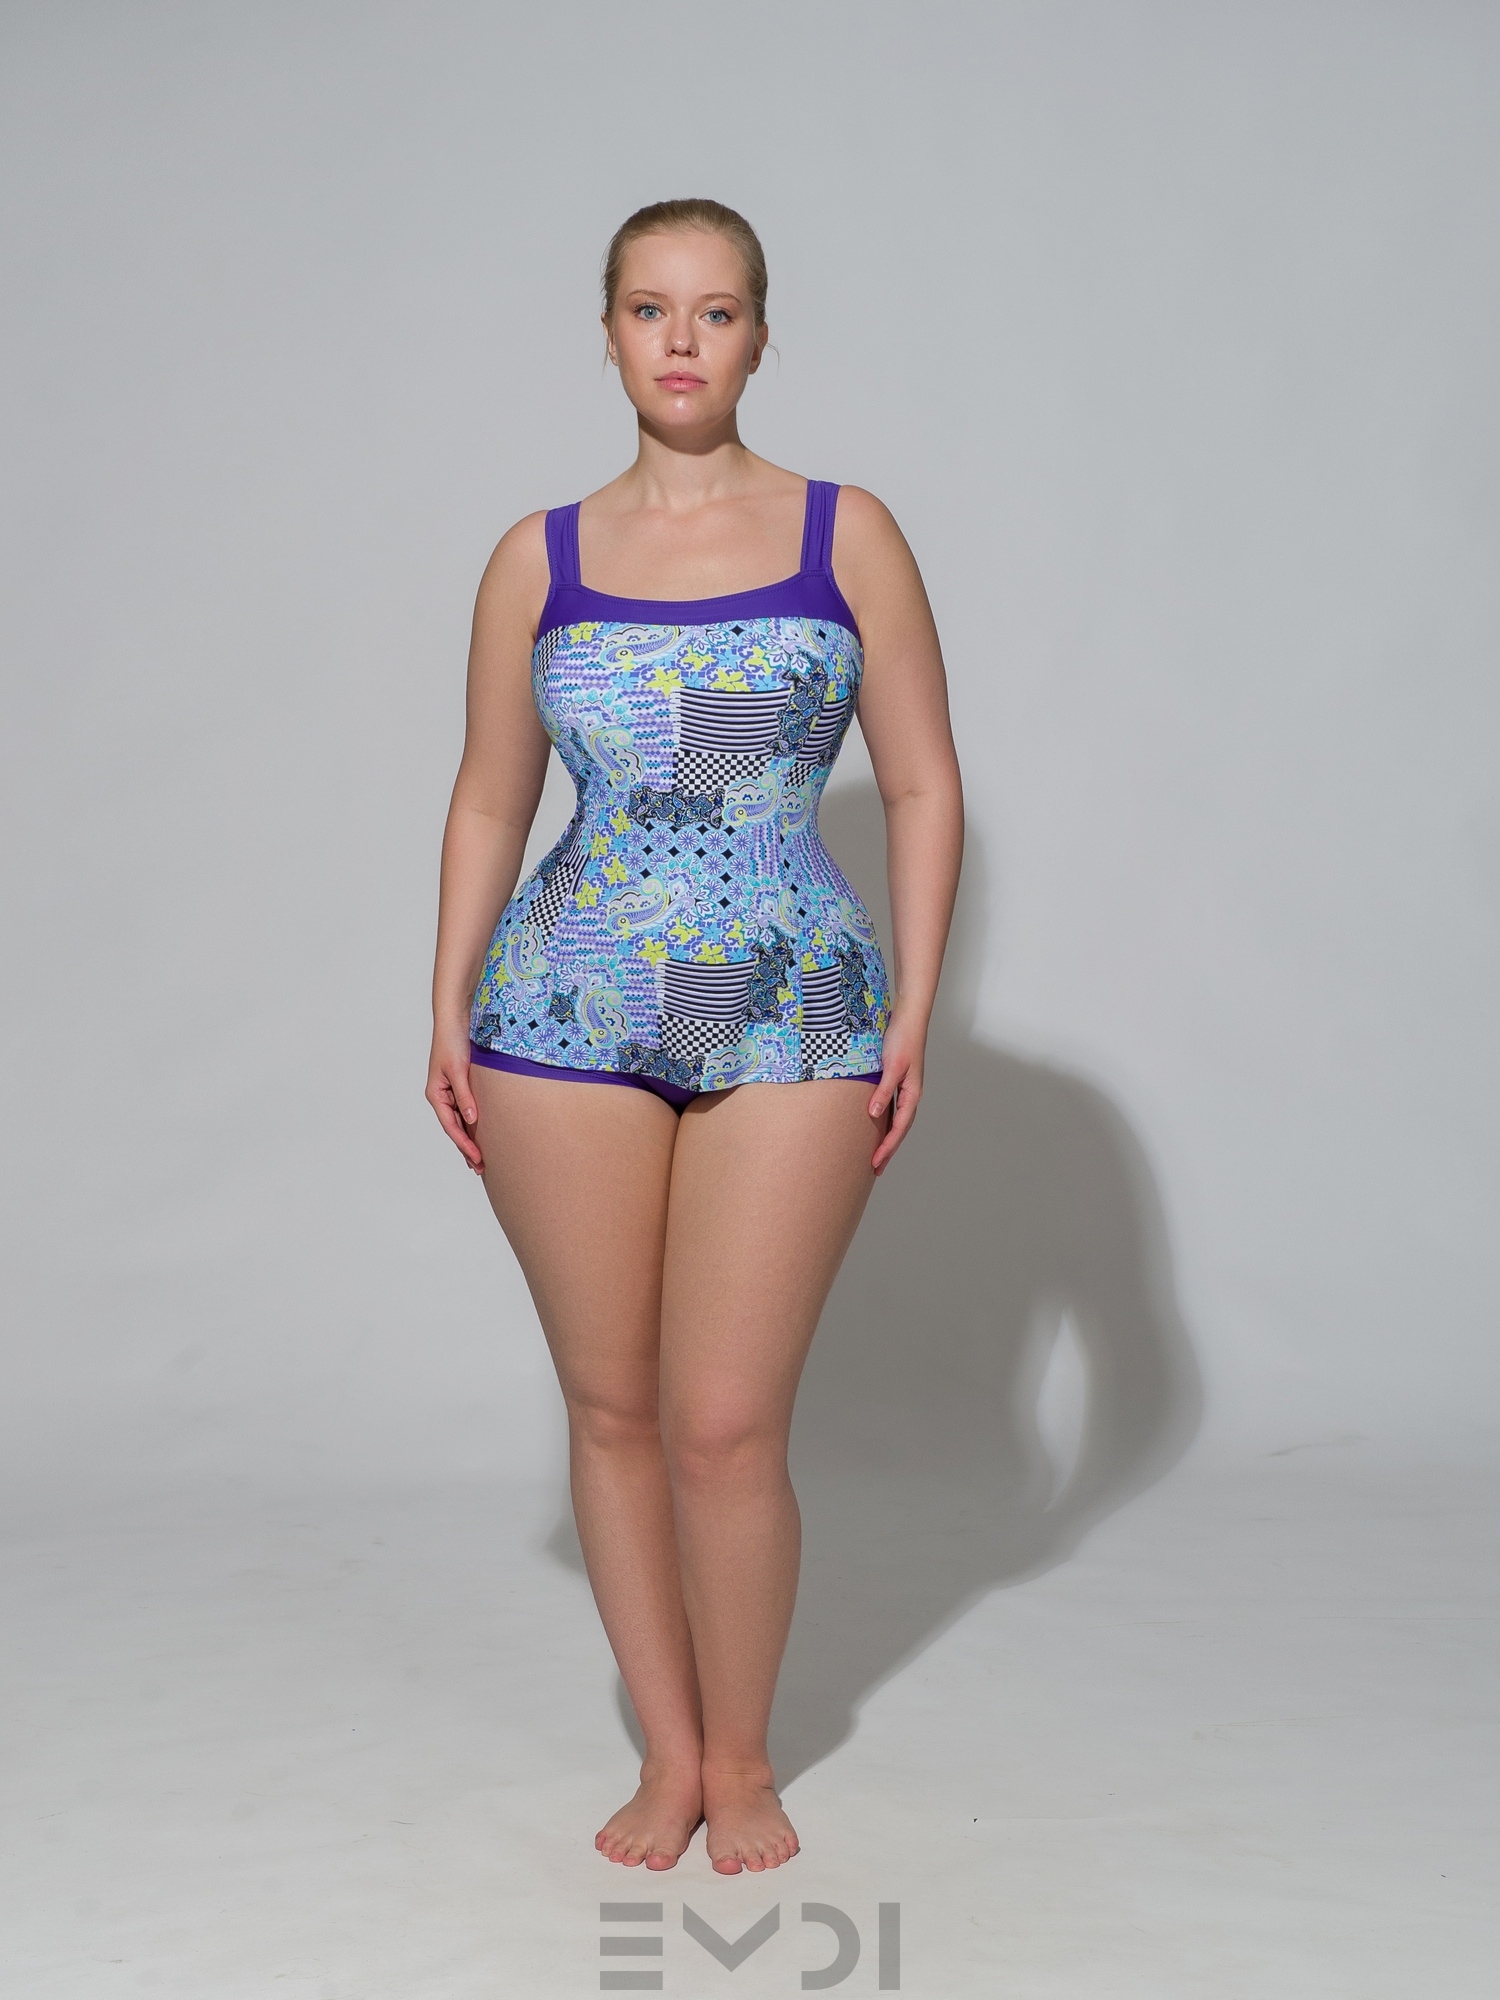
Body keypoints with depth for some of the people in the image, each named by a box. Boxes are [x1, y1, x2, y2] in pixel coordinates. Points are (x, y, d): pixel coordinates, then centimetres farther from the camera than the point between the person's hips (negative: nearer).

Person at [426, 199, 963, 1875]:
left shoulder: (847, 536, 4)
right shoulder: (536, 561, 8)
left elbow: (922, 788, 5)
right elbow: (488, 801, 13)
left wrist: (916, 1012, -2)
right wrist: (449, 1014, 6)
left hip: (791, 1030, -2)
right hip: (566, 1027, 2)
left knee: (726, 1423, -4)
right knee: (610, 1407, 7)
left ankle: (740, 1757, 18)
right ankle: (666, 1749, 24)